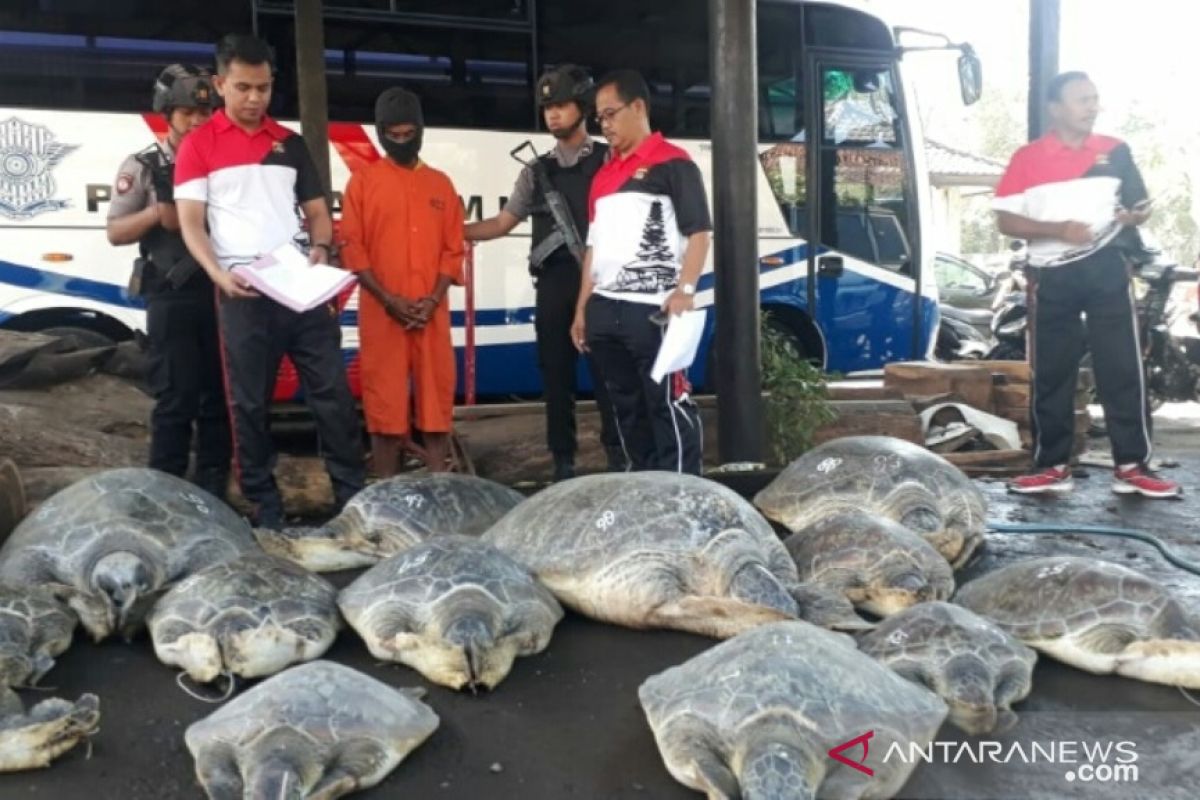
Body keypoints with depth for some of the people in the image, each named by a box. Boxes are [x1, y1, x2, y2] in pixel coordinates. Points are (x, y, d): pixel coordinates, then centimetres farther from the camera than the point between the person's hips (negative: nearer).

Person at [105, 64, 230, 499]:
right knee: (176, 398, -3)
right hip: (172, 300, -3)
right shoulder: (142, 167, 3)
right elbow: (115, 232, 1)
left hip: (221, 294, 3)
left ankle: (213, 491, 16)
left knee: (220, 396, 6)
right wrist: (157, 214, -16)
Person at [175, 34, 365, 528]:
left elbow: (316, 210, 16)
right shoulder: (199, 144, 4)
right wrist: (219, 273, -18)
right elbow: (191, 222, -2)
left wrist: (320, 248, -5)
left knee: (331, 389, 2)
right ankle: (264, 505, 13)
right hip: (244, 292, -3)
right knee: (250, 401, 3)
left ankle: (352, 493, 9)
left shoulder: (290, 143, 16)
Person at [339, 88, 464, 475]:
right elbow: (352, 248, -2)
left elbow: (453, 248, 9)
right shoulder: (362, 181, 4)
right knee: (384, 404, 0)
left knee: (437, 400, 3)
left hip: (432, 313, 2)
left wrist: (433, 300, -6)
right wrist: (388, 299, -12)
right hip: (381, 313, -2)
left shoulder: (441, 184, 12)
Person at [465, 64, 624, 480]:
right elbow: (503, 223, 16)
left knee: (605, 369, -3)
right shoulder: (537, 171, 16)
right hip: (553, 283, 4)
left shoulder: (607, 160, 4)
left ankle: (618, 458, 6)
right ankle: (563, 462, 15)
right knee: (556, 372, 7)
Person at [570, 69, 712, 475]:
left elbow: (699, 232, -8)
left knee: (667, 406, -4)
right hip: (605, 311, 8)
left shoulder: (672, 163, -1)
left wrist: (684, 290, -21)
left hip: (652, 310, -7)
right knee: (627, 406, 12)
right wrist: (582, 308, 17)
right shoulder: (604, 175, 20)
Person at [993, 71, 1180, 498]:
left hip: (1106, 269, 2)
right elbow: (1006, 221, -4)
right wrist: (1058, 229, -17)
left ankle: (1132, 466, 6)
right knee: (1051, 374, 4)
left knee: (1124, 369, -1)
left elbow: (1142, 205, 18)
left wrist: (1136, 215, -6)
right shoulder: (1028, 158, 0)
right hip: (1053, 276, -1)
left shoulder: (1116, 151, 9)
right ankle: (1052, 466, 13)